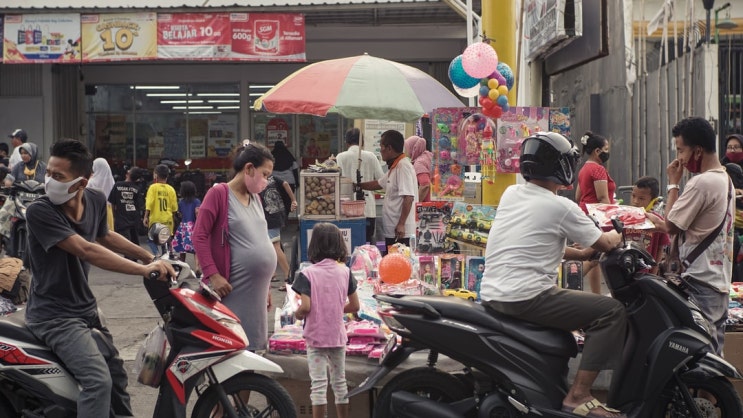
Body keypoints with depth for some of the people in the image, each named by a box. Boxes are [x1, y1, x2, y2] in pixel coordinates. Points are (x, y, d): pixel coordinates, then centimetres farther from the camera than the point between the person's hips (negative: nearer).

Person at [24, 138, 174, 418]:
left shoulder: (95, 200, -4)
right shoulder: (40, 211, -25)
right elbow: (86, 251, -34)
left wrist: (149, 256, 18)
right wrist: (144, 270, -38)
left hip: (85, 308, 8)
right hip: (55, 315, -8)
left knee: (116, 371, 24)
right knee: (99, 380, -25)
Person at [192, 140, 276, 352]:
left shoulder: (255, 198, 16)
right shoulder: (219, 193, -6)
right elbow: (199, 236, -11)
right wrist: (213, 275, -18)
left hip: (256, 290, 8)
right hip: (234, 290, -8)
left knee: (252, 346, 11)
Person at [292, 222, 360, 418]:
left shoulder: (307, 274, -12)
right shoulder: (345, 272, -3)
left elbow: (305, 307, -21)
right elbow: (354, 306, -2)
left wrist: (297, 314, 0)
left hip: (316, 337, -3)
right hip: (338, 336, 3)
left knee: (318, 383, 1)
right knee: (339, 381, 16)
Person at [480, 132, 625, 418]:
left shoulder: (510, 194, 12)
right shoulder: (561, 207, -8)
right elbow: (605, 244, 3)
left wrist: (580, 253, 25)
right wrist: (617, 237, 25)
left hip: (491, 295, 9)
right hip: (527, 296, -9)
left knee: (563, 299, 35)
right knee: (612, 312, -4)